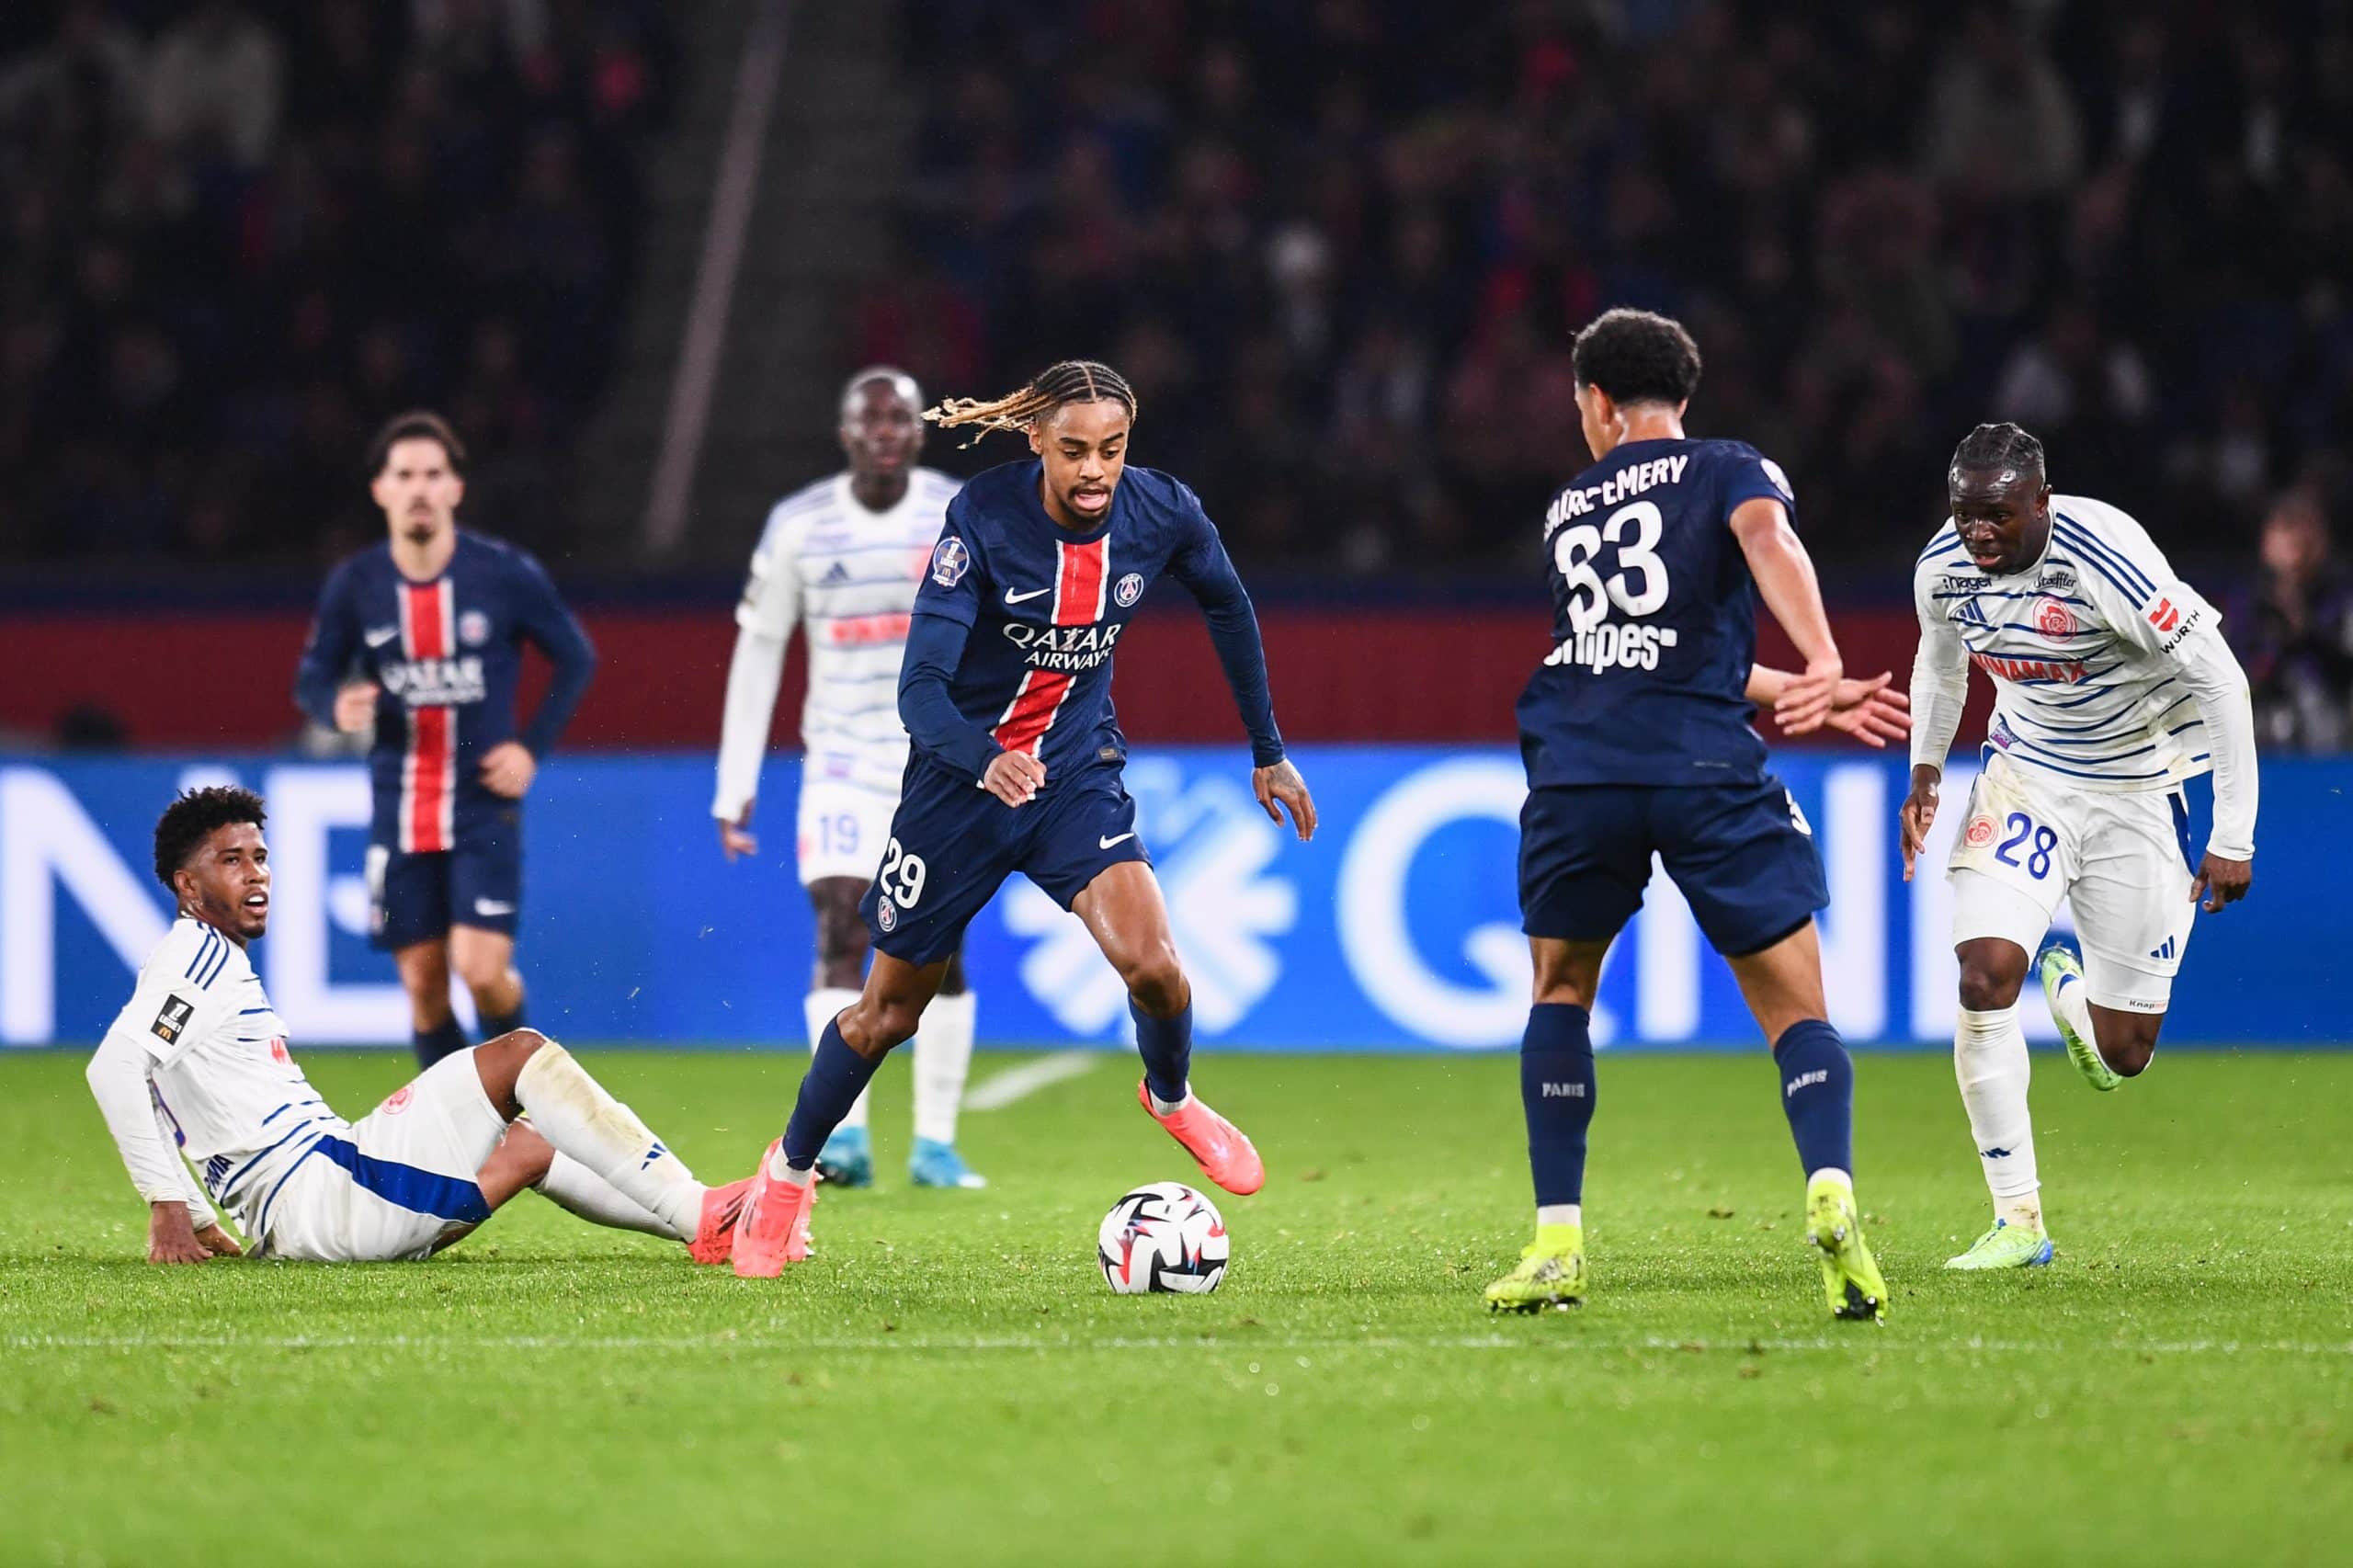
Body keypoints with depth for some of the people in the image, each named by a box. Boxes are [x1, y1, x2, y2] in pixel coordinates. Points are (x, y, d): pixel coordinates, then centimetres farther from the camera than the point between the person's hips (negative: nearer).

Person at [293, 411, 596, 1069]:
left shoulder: (506, 574, -7)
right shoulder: (354, 585, -2)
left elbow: (576, 657, 6)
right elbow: (312, 676, 8)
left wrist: (532, 747, -4)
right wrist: (338, 706, -16)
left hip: (485, 808, -2)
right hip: (399, 812, 2)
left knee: (483, 970, -14)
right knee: (423, 984, 4)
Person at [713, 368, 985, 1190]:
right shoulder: (799, 527, -3)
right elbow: (756, 653, 4)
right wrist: (735, 785, 2)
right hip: (843, 765, -1)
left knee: (942, 951, 1)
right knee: (840, 931, -15)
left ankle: (936, 1144, 9)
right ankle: (844, 1136, -20)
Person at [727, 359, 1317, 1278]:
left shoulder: (1163, 515, -14)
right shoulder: (983, 520, -25)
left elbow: (1227, 606, 9)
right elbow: (920, 685, -30)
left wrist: (1267, 750, 14)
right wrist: (986, 762, -50)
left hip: (1077, 772, 2)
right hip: (962, 777, -2)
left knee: (1151, 964, -22)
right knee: (888, 1010, 9)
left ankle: (1171, 1099, 12)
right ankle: (789, 1172, 34)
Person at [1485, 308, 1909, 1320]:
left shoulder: (1566, 512, 26)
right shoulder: (1730, 471, 13)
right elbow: (1767, 537, -12)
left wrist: (1816, 701, 28)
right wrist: (1825, 665, -27)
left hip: (1578, 772, 3)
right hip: (1709, 771, -3)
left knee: (1560, 990, 22)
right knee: (1796, 1009, 3)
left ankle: (1556, 1241, 13)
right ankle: (1831, 1195, -22)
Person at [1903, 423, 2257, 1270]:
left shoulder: (2107, 560, -29)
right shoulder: (1944, 568, -11)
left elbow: (2220, 683, -22)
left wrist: (2233, 839, -21)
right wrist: (1925, 770, 3)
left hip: (2143, 788, -3)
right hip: (2027, 776, 4)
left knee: (2122, 1055, -1)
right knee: (1984, 974, -20)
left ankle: (2073, 988, 40)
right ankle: (2018, 1220, -10)